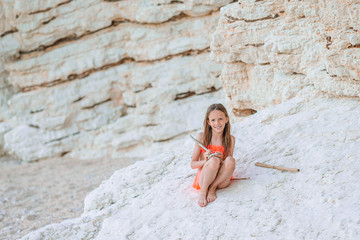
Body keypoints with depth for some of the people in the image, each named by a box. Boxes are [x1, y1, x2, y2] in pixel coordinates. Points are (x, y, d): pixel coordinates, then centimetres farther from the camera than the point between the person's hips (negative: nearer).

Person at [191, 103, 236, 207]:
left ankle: (212, 188, -12)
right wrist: (205, 161, -21)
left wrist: (221, 160, -17)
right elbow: (192, 164, 0)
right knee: (214, 161, -33)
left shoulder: (230, 139, 2)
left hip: (221, 181, 2)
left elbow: (229, 165, 5)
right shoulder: (201, 137, -3)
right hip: (203, 178, -2)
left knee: (231, 160, -28)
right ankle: (203, 191, -15)